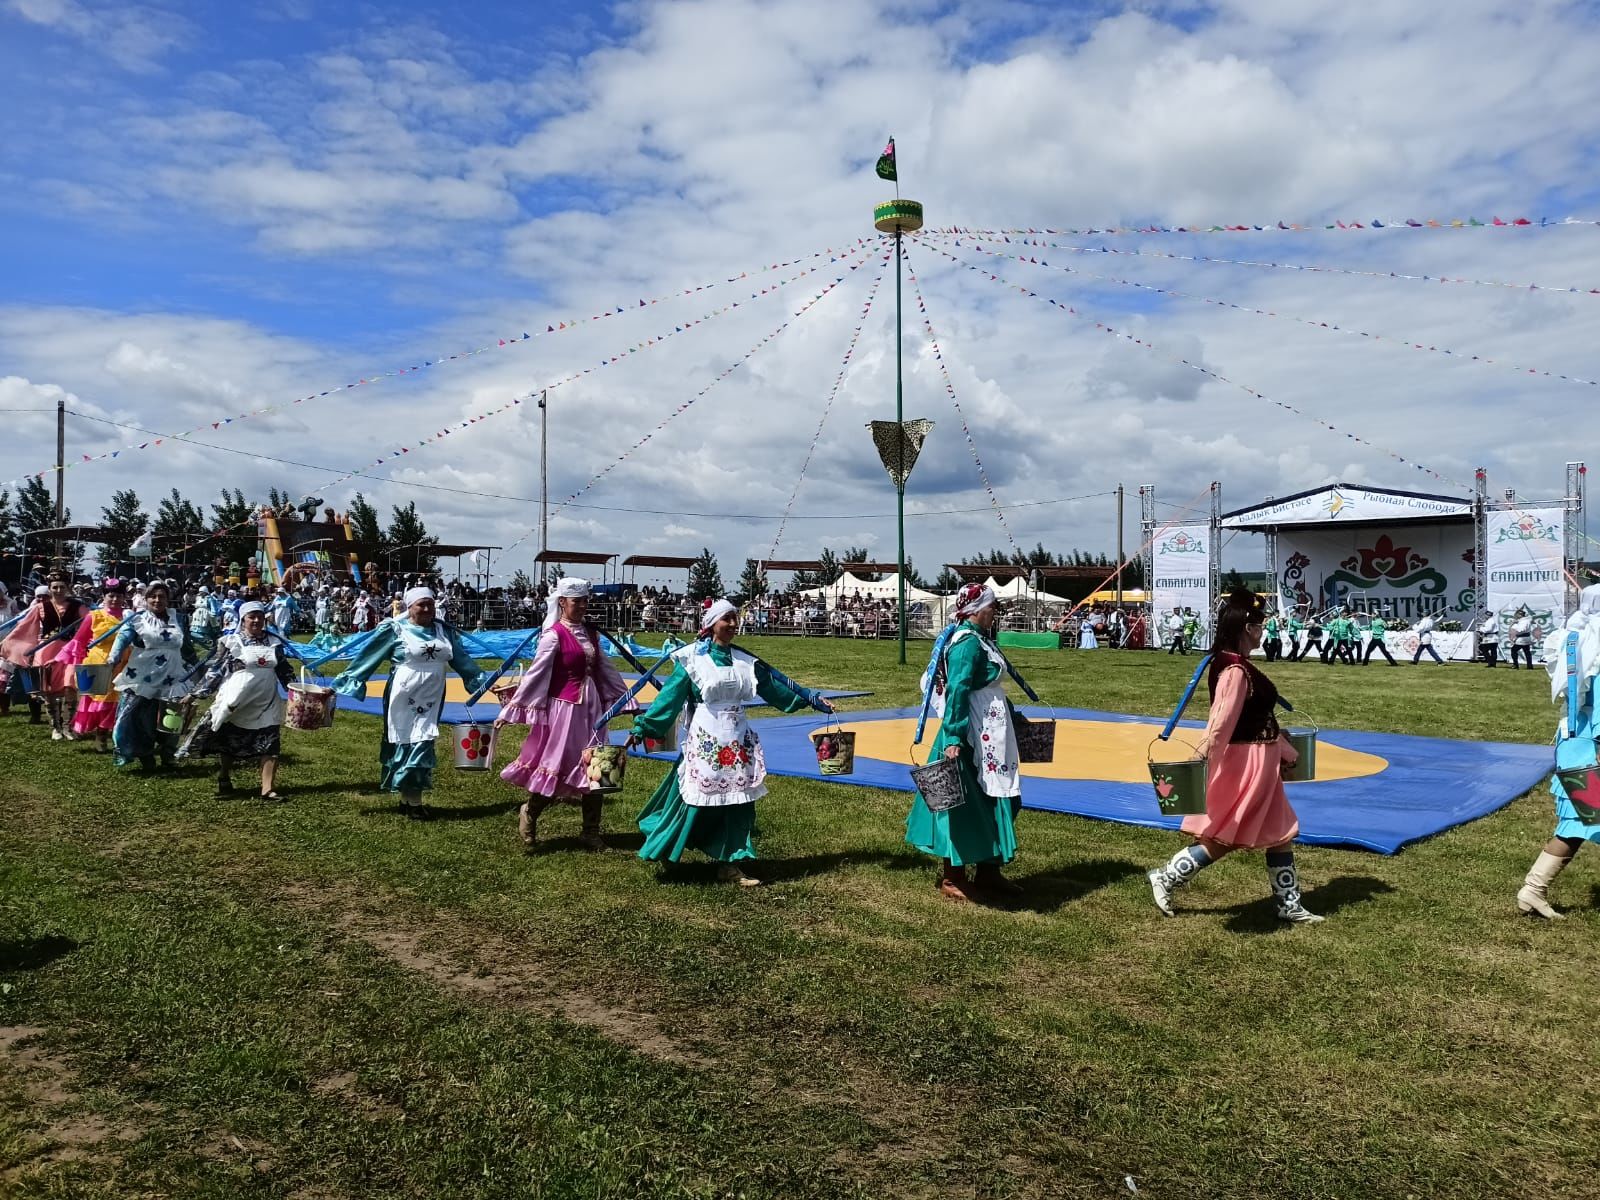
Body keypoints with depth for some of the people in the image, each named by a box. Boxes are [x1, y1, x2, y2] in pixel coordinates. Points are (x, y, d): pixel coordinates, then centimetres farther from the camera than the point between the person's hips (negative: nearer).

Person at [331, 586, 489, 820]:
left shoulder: (444, 630, 7)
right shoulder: (395, 629, -6)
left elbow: (463, 660, 14)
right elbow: (368, 657, -3)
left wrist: (484, 682, 12)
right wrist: (346, 681, -5)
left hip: (431, 699, 4)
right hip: (404, 699, -4)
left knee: (422, 745, 6)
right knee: (407, 744, 0)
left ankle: (411, 798, 14)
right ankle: (410, 802, 5)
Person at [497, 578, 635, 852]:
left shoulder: (590, 632, 8)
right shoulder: (554, 634, -12)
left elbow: (606, 669, 15)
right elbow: (535, 674, -12)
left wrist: (628, 700, 17)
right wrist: (509, 710, -12)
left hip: (591, 707, 6)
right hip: (564, 707, -6)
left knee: (594, 768, 8)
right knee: (555, 766, 2)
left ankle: (591, 832, 18)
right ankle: (528, 814, 28)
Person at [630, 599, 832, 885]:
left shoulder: (744, 660, 8)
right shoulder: (693, 659, -6)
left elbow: (775, 687, 14)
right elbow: (670, 696, -8)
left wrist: (812, 700, 15)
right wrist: (644, 727, -13)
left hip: (738, 741, 5)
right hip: (706, 740, -5)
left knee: (738, 802, 5)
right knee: (696, 801, -2)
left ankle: (730, 864, 14)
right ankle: (664, 850, 20)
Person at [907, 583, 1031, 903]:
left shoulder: (978, 638, 13)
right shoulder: (968, 642, -18)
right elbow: (957, 691, -25)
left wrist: (1011, 714, 33)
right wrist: (953, 737, -29)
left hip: (990, 735, 11)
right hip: (972, 735, -11)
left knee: (991, 803, 16)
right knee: (963, 805, -1)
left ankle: (988, 872, 27)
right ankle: (951, 878, 11)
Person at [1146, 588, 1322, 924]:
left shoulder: (1240, 666, 9)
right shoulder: (1236, 671, -23)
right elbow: (1219, 725, -29)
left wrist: (1285, 751, 26)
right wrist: (1200, 768, -32)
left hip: (1259, 764, 10)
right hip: (1245, 764, -10)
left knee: (1282, 834, 16)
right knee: (1221, 839, 1)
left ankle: (1289, 906, 26)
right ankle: (1166, 879, 13)